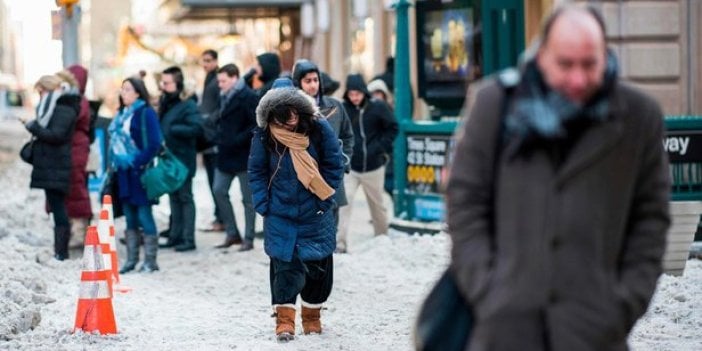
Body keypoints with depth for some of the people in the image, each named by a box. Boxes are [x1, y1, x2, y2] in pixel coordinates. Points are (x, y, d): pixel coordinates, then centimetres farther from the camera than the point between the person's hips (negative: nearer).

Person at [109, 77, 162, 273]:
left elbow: (154, 144, -16)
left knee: (144, 216, -5)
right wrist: (114, 163, 12)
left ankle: (150, 261, 1)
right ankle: (131, 259, 17)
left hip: (138, 173, -8)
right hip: (123, 172, 8)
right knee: (130, 217, 12)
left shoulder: (146, 113, -10)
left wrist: (138, 163, -18)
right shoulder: (121, 114, 15)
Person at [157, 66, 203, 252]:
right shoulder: (165, 103, 10)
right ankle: (175, 236, 21)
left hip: (183, 158, -8)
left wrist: (173, 129, -23)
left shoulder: (187, 105, -14)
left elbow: (196, 128, -24)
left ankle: (188, 239, 1)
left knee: (185, 198, -2)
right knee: (174, 198, 13)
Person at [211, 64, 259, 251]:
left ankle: (248, 239, 8)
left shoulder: (248, 97, -13)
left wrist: (238, 140, -21)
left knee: (248, 198, 1)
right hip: (226, 155, 8)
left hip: (244, 155, -8)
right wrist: (221, 139, 10)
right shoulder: (225, 98, 13)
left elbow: (258, 125, -18)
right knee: (219, 191, 4)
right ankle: (232, 234, 14)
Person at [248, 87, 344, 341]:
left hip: (315, 213, 1)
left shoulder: (319, 128, -11)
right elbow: (256, 171, 0)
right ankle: (284, 318, -4)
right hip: (280, 213, -1)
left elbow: (335, 166, -3)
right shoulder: (264, 134, -9)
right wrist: (263, 205, -6)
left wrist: (325, 199, -6)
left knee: (318, 264, 7)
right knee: (284, 264, -8)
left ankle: (312, 316, 23)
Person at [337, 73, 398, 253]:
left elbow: (392, 128, 1)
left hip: (373, 166, 0)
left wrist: (382, 148, -7)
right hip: (349, 166, 0)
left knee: (377, 204, 16)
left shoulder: (378, 108, -8)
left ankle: (382, 236, 35)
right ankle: (340, 243, -15)